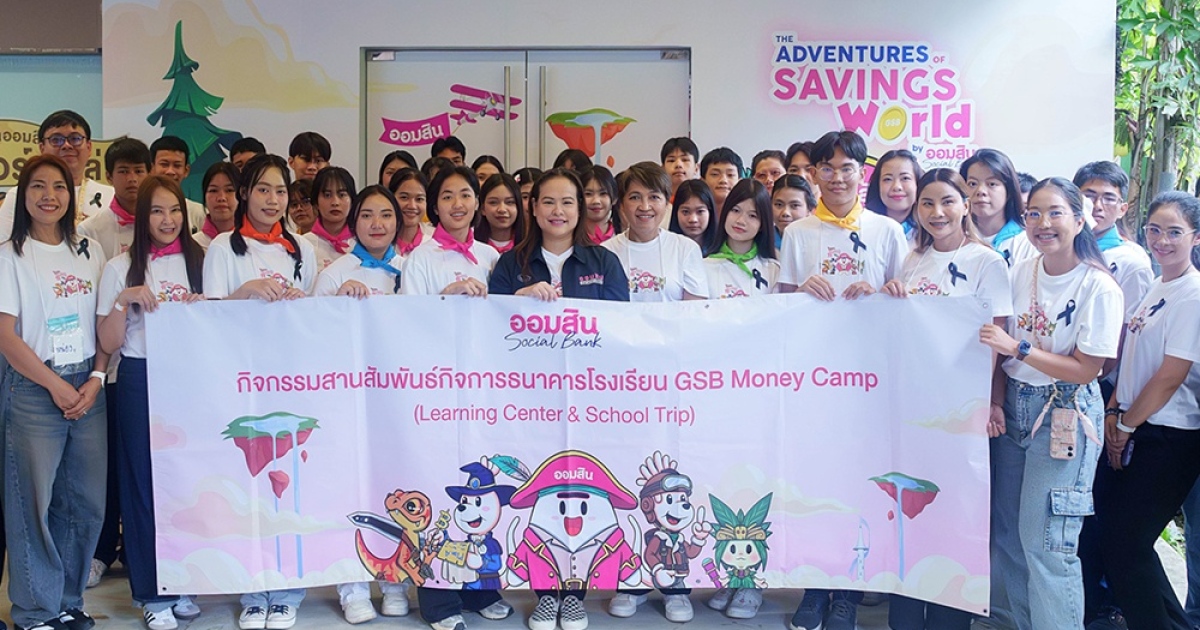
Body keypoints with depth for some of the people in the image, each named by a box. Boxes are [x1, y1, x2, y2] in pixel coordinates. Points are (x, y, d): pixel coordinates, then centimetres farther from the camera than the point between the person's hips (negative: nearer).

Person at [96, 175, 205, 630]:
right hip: (140, 383, -2)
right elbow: (108, 343, -1)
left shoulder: (200, 261, 9)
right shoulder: (121, 268, 2)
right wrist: (123, 300, -15)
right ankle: (152, 592, 13)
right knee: (145, 482, 2)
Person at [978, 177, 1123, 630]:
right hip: (1014, 408, 6)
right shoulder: (1021, 273, 2)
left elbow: (1085, 369, -15)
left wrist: (1019, 348, -22)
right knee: (1005, 527, 13)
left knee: (1044, 538, -3)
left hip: (1065, 416, -5)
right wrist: (996, 400, -5)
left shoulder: (1099, 288, -15)